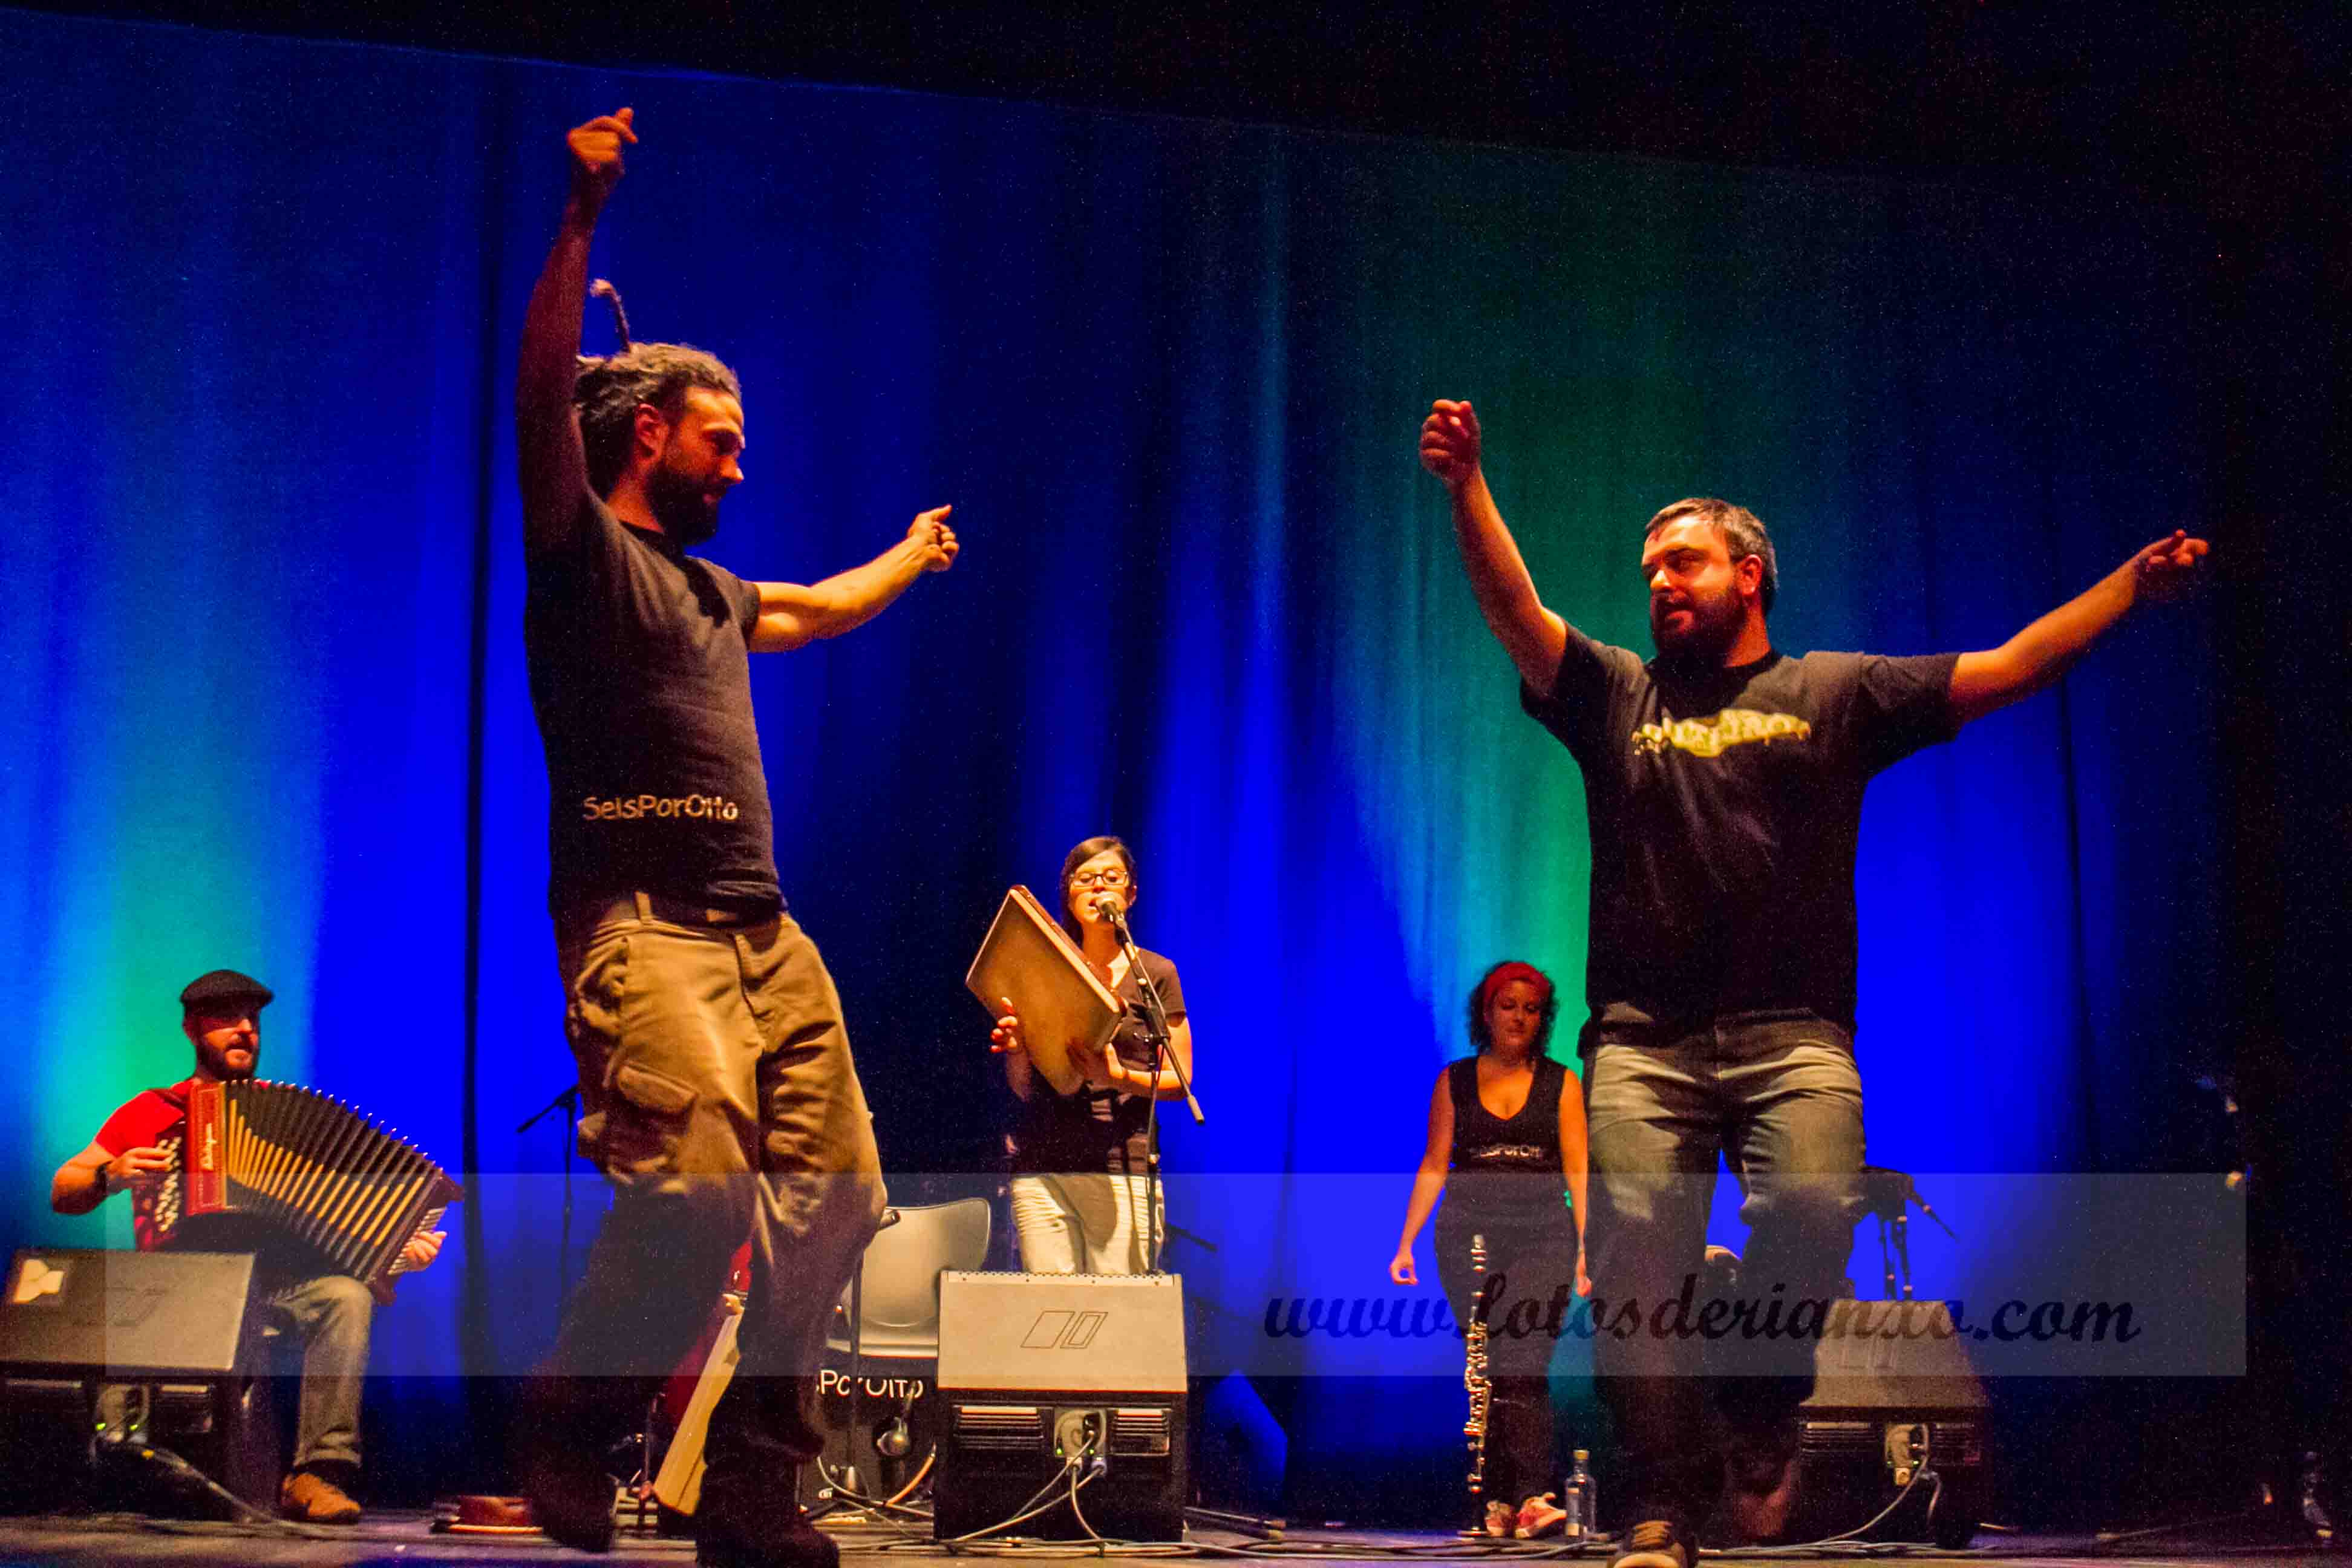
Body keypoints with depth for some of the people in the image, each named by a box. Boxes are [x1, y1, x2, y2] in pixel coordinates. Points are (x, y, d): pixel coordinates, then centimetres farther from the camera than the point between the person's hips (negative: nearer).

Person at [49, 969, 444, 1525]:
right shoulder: (152, 1111, 22)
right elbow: (62, 1193, 20)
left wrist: (402, 1244, 2)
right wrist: (110, 1176, -2)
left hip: (281, 1272, 2)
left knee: (347, 1296, -33)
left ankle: (320, 1472, -37)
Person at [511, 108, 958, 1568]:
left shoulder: (704, 587, 28)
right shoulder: (586, 553, 4)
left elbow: (814, 610, 48)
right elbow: (544, 395, -11)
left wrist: (913, 557, 64)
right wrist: (581, 219, -19)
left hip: (769, 938, 9)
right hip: (643, 926, -9)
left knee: (831, 1205, 1)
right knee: (699, 1190, -26)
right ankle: (569, 1423, -2)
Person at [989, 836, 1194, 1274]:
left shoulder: (1155, 973, 8)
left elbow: (1179, 1081, 5)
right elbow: (1022, 1090, 14)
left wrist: (1120, 1077, -13)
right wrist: (1016, 1049, -7)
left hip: (1122, 1167, -2)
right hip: (1041, 1165, 2)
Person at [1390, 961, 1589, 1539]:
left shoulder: (1561, 1083, 9)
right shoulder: (1454, 1081, 10)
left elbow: (1577, 1169, 6)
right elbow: (1434, 1165, 10)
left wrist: (1587, 1247, -3)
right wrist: (1406, 1242, 4)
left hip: (1542, 1235, -1)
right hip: (1470, 1234, 2)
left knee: (1524, 1366, -16)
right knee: (1485, 1370, 0)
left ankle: (1534, 1499, -22)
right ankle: (1497, 1501, 3)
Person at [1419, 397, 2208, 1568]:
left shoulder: (1838, 692, 16)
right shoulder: (1616, 694, 19)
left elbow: (2009, 670, 11)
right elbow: (1515, 612, 5)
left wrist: (2133, 585, 2)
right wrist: (1466, 487, -9)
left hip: (1793, 1033, -1)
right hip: (1643, 1038, 1)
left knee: (1813, 1212, -25)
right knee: (1635, 1248, -14)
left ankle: (1760, 1419, 2)